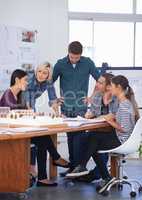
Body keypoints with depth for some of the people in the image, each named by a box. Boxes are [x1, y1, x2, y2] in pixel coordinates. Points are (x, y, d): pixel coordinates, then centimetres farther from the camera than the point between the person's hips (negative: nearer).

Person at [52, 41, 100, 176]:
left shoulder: (87, 63, -1)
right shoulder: (60, 64, 1)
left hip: (81, 106, -2)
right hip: (66, 107, 2)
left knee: (79, 136, -11)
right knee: (70, 136, 8)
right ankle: (72, 166, 16)